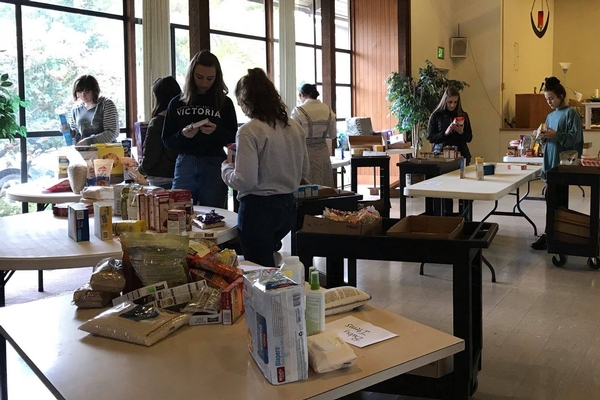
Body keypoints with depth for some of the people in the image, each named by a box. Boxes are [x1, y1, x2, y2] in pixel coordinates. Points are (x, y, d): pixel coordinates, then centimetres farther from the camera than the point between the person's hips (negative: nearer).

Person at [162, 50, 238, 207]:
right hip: (185, 165, 1)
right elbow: (167, 141, 7)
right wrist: (183, 135, -12)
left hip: (214, 167, -1)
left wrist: (216, 132, -15)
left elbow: (233, 140, 4)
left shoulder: (224, 103, 5)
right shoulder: (177, 103, 7)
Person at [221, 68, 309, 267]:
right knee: (268, 258, 27)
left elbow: (244, 181, -20)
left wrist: (226, 167, -1)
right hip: (287, 205, 6)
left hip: (258, 208, -6)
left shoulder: (249, 131, -16)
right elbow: (304, 172, 13)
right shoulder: (295, 127, 5)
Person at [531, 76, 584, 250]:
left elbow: (576, 138, -14)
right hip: (551, 162, 7)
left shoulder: (571, 113, -7)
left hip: (564, 164, -7)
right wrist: (541, 137, -2)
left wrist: (555, 135, -25)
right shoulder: (550, 116, 15)